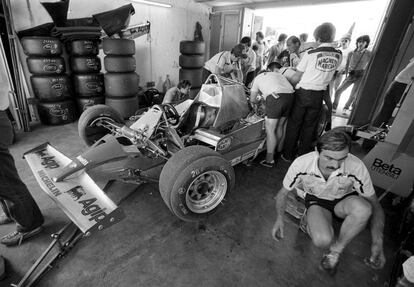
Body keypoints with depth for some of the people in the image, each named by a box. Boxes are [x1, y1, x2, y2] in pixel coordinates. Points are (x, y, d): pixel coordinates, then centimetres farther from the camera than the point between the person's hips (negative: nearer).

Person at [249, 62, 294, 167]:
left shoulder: (258, 77, 28)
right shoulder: (279, 74, 37)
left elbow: (252, 100, 28)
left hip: (275, 97, -5)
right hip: (290, 95, 5)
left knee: (270, 129, 2)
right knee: (280, 125, 21)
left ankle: (269, 159, 3)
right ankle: (279, 150, 34)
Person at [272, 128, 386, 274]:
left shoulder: (356, 167, -29)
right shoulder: (301, 165, -29)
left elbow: (375, 205, -14)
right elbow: (283, 192, -9)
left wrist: (377, 243, -23)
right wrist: (280, 218, -18)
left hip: (345, 200, 2)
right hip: (316, 200, -2)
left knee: (363, 208, -35)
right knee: (322, 239, -32)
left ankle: (336, 250, -10)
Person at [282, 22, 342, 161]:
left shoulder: (310, 53, -12)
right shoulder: (338, 55, 1)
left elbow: (296, 78, -9)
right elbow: (329, 72, 10)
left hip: (303, 92, -4)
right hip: (319, 95, 4)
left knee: (294, 124, 8)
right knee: (309, 126, 14)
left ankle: (288, 155, 17)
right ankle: (303, 155, 24)